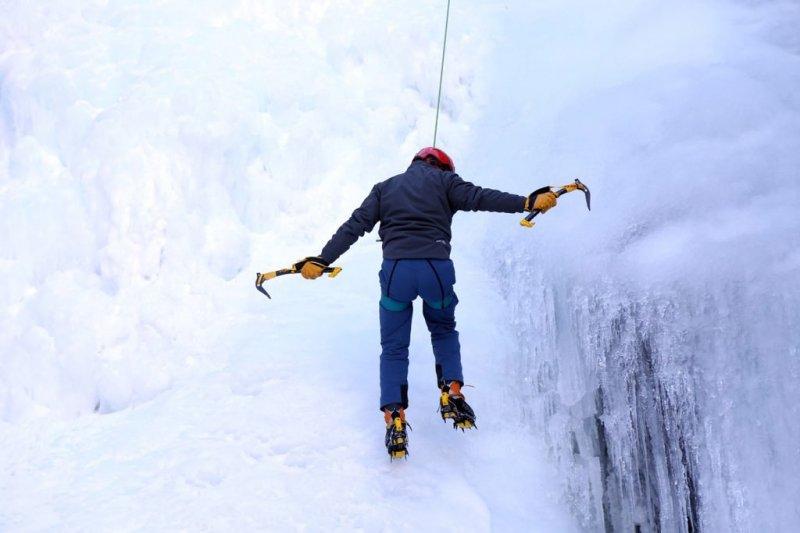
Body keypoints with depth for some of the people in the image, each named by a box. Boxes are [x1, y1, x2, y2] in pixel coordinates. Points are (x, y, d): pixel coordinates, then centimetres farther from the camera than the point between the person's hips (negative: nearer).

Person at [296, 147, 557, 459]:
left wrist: (322, 260, 12)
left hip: (395, 269, 1)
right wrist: (528, 202, -6)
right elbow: (478, 198, 0)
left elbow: (355, 225, 14)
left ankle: (394, 418, 0)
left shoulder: (385, 187, 22)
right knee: (444, 331, 27)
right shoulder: (444, 180, 15)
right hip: (437, 268, -1)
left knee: (393, 348, 14)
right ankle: (452, 392, 9)